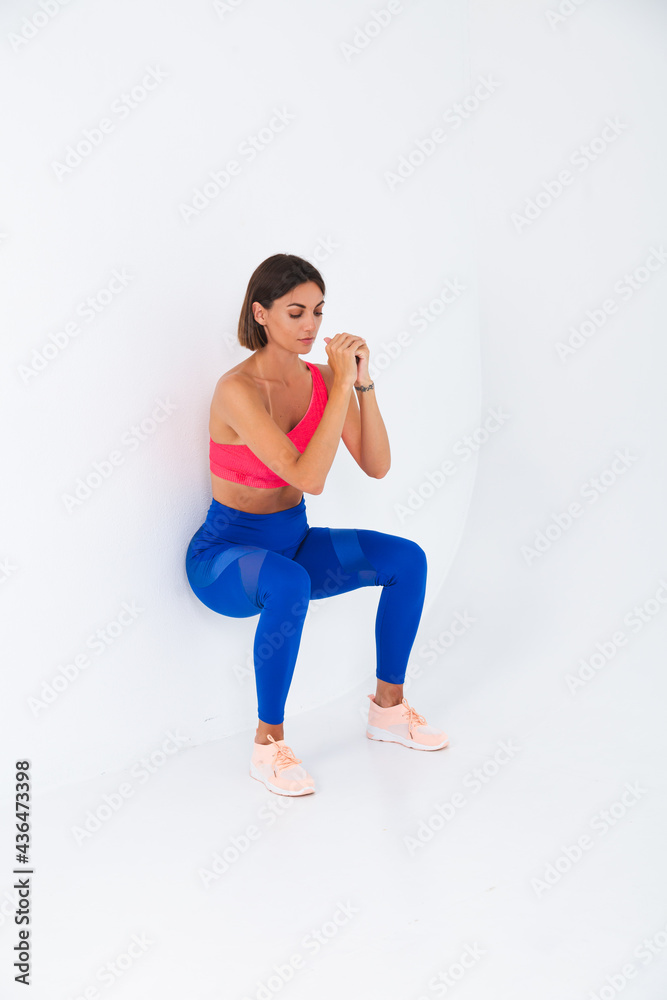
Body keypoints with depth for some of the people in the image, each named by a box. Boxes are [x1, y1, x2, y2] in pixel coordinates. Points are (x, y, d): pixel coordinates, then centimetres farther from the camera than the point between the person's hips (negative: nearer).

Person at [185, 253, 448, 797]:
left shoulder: (323, 378, -3)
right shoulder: (238, 389, -24)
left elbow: (377, 466, -8)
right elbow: (309, 477, -33)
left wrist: (363, 383, -19)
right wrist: (342, 384, -31)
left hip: (293, 540, 7)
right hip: (226, 552, -7)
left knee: (408, 559, -9)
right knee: (290, 586, -38)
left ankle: (388, 709, 8)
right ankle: (268, 745, -19)